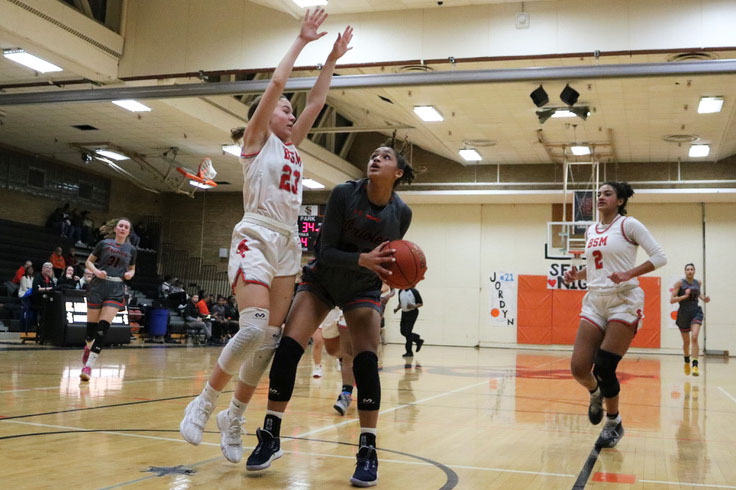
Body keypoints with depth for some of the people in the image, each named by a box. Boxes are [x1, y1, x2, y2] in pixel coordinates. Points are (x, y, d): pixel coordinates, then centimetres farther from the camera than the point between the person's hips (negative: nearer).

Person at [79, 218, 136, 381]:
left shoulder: (130, 249, 9)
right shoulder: (104, 244, 3)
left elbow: (132, 269, 22)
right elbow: (89, 261, 10)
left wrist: (129, 274, -1)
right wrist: (96, 271, -9)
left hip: (116, 290, 0)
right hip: (98, 286, 0)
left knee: (103, 327, -13)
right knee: (92, 324, 4)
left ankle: (88, 365, -12)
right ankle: (88, 347, 39)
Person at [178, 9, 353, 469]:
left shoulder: (292, 146, 21)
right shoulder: (256, 140, 4)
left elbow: (316, 101, 19)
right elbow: (275, 85, -5)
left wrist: (332, 59, 19)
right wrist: (301, 41, 1)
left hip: (288, 245, 7)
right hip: (256, 238, -7)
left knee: (271, 339, 1)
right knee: (254, 329, -22)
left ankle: (234, 417, 13)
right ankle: (205, 401, -3)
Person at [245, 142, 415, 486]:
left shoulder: (401, 213, -13)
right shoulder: (343, 194, -21)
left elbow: (390, 255, 4)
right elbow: (325, 251, -22)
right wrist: (363, 259, -38)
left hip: (364, 290, 1)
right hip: (321, 280, -1)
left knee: (366, 361, -16)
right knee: (287, 348, -15)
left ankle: (368, 452, -4)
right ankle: (270, 438, -1)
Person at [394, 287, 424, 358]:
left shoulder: (414, 291, -10)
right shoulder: (400, 292, 8)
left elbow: (420, 303, -7)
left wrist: (414, 306, -26)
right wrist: (397, 308, 1)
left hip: (412, 313, -7)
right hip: (404, 312, 7)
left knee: (408, 332, -10)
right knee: (403, 331, 6)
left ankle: (409, 352, -1)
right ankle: (418, 340, 26)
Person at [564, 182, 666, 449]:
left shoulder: (628, 224, -5)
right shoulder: (590, 231, 14)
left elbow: (659, 257, -8)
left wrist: (629, 274, -20)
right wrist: (576, 275, 6)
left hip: (624, 302, -5)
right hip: (594, 303, 5)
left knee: (603, 368, -9)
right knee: (578, 368, -7)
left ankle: (614, 424, 15)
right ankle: (596, 394, 29)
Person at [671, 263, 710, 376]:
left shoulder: (698, 283, 5)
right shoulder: (680, 283, -7)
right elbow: (672, 300, -12)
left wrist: (704, 298, 8)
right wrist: (685, 296, -23)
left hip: (696, 312, 1)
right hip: (683, 313, -1)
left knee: (694, 337, -21)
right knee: (686, 341, 13)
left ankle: (695, 365, -22)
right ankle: (687, 361, 41)